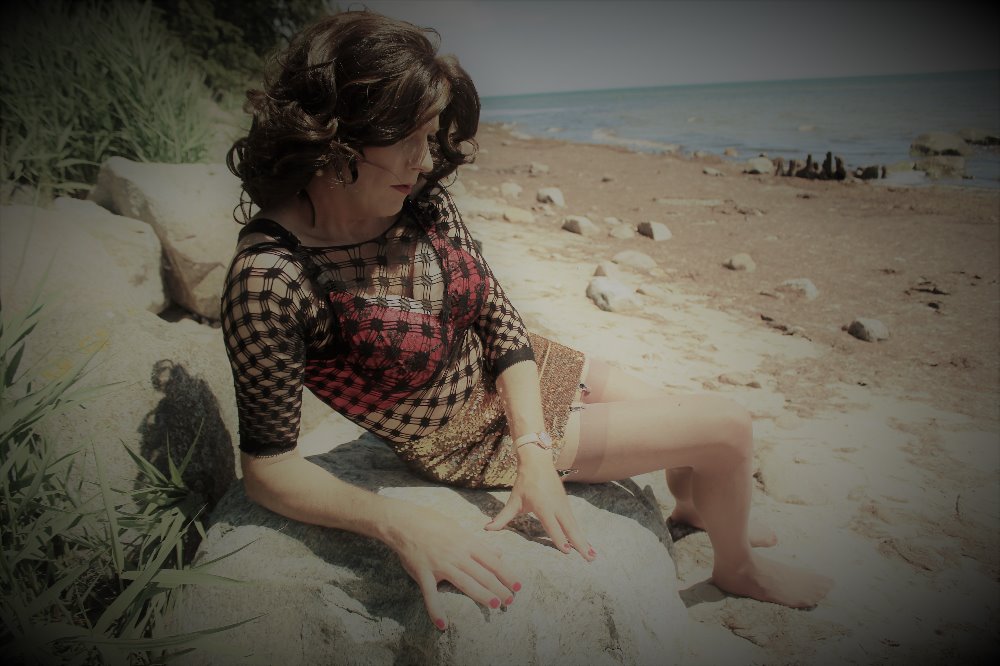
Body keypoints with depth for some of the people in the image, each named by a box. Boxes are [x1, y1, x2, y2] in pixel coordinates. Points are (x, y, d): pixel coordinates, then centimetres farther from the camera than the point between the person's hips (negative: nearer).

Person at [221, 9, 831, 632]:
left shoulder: (421, 198, -14)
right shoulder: (271, 279, -32)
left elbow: (499, 313, -9)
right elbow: (269, 469, -24)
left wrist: (533, 449, -19)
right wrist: (401, 523, -36)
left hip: (515, 373, 6)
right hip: (474, 438, -5)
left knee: (691, 416, 20)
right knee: (729, 428, -2)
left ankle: (693, 504, 56)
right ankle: (738, 568, 31)